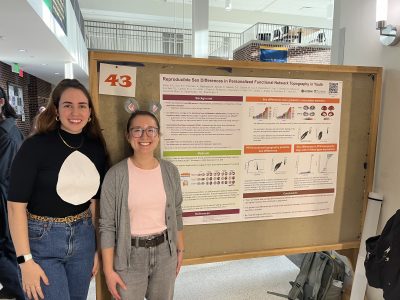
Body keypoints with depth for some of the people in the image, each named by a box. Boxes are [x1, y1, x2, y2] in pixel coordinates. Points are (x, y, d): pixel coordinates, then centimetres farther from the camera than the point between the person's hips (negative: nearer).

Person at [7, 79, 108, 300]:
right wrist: (25, 261, -14)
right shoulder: (35, 146, -13)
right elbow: (16, 205, -12)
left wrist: (98, 248, 9)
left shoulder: (96, 149, 0)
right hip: (41, 240, -4)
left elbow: (95, 201, 6)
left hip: (83, 238, 5)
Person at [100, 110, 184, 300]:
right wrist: (108, 270, -8)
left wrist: (180, 249, 12)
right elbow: (107, 225, -9)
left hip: (165, 252, 3)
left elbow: (176, 213, 7)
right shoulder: (116, 175, -13)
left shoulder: (170, 171, -3)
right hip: (130, 255, -3)